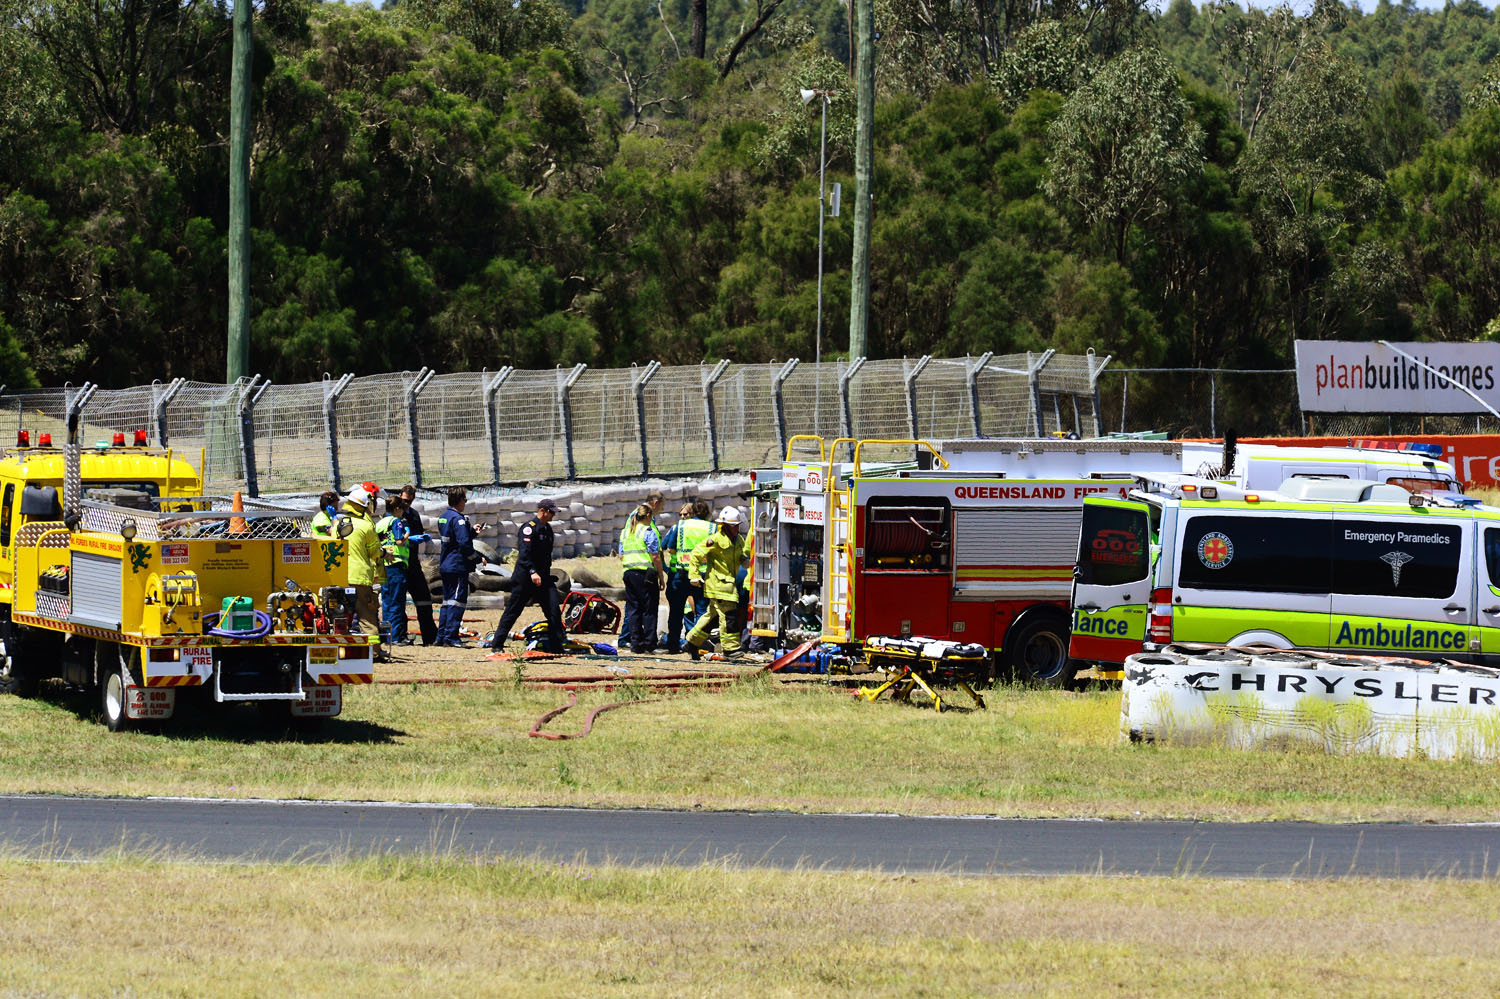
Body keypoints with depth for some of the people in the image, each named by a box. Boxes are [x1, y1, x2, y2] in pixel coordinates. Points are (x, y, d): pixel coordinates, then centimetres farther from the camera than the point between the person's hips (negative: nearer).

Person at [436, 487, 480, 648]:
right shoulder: (458, 519, -16)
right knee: (457, 600, -7)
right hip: (458, 566, -9)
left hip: (445, 566, 9)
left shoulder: (443, 517, 13)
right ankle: (451, 637, -10)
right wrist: (476, 558, -8)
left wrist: (472, 531, 21)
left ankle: (442, 636, 16)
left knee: (448, 601, 15)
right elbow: (465, 543, -21)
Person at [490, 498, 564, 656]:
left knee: (553, 610, -3)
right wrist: (532, 572, -33)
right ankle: (497, 646, 7)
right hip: (525, 578, -7)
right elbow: (524, 553, -23)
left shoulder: (547, 529, 15)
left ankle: (556, 648, 1)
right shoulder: (529, 527, -12)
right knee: (512, 611, -1)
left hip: (543, 578, 7)